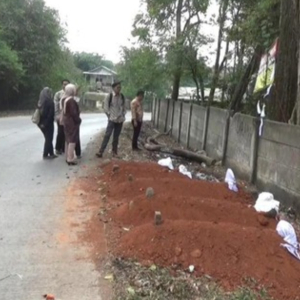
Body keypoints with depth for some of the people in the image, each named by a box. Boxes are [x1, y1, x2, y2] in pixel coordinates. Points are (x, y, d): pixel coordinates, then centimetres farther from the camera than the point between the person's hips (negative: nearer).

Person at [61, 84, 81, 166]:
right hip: (72, 122, -9)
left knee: (68, 140, 17)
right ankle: (70, 159, -3)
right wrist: (78, 120, -11)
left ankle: (67, 157, 25)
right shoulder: (71, 100, -22)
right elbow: (73, 113, -22)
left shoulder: (64, 99, 6)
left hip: (66, 121, 9)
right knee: (72, 140, -4)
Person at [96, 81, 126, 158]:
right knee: (107, 135, -8)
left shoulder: (122, 96, 5)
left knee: (116, 136, 9)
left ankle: (114, 152, 17)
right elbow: (106, 108, -5)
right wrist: (110, 116, -5)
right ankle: (101, 151, -5)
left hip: (120, 120, 4)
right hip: (112, 120, -4)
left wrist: (123, 115, 4)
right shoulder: (109, 96, -7)